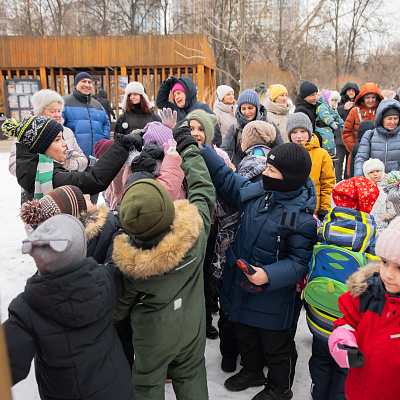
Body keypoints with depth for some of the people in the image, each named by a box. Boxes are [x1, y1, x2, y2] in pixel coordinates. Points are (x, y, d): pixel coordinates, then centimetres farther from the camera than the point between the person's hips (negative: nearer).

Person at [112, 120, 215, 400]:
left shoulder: (127, 261, -33)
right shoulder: (195, 229, -32)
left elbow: (120, 306, -14)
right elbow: (203, 187, -13)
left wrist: (113, 321, 11)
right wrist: (188, 146, -1)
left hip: (153, 333, -2)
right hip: (193, 324, 3)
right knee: (191, 375, 27)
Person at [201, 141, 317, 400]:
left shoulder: (302, 217, -23)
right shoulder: (256, 192, -8)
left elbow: (299, 262, -18)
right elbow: (226, 178, 3)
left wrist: (269, 275, -32)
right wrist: (199, 149, -2)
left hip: (271, 296, -6)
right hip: (240, 286, 6)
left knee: (275, 344, 18)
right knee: (245, 335, 28)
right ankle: (252, 371, 57)